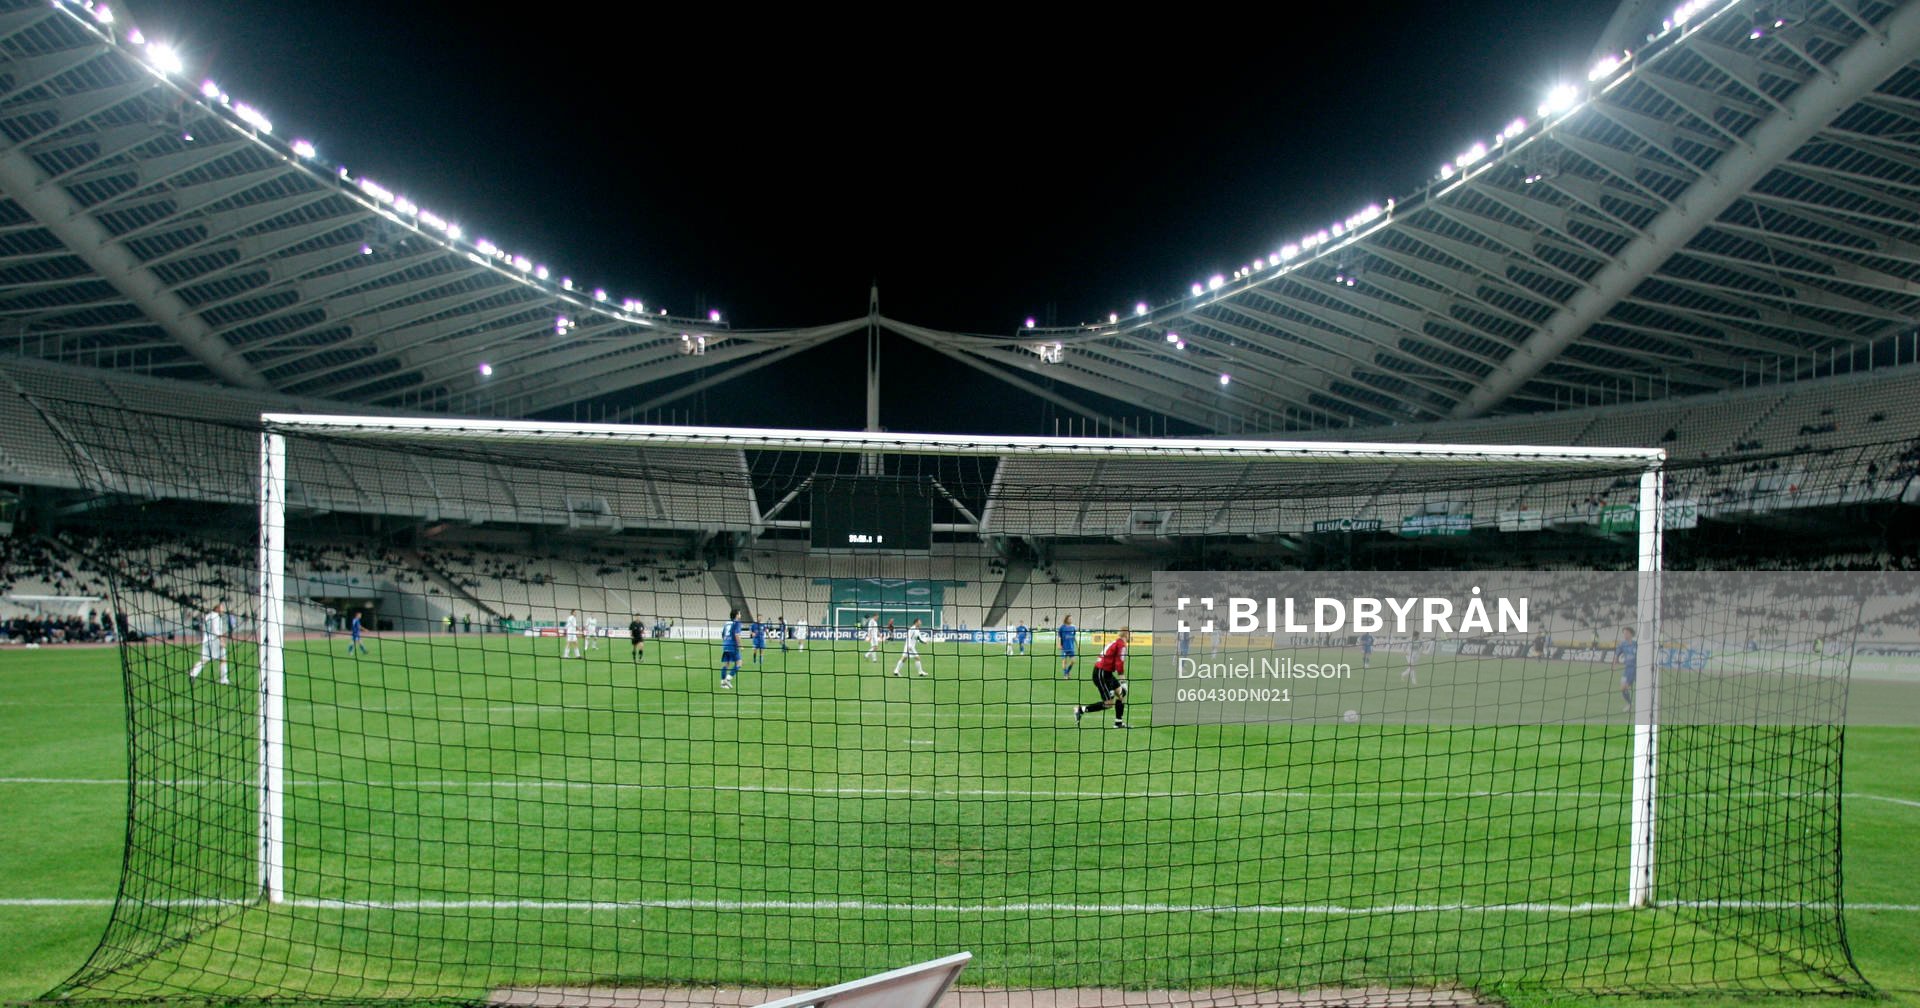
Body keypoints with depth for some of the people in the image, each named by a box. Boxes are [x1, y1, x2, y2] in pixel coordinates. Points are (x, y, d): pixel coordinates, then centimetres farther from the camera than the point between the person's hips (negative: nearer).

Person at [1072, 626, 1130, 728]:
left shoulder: (1114, 641, 15)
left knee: (1121, 693, 11)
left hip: (1106, 673, 10)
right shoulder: (1121, 644, -13)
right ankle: (1081, 710, 0)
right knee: (1109, 703, -5)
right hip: (1101, 674, -10)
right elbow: (1119, 663, -19)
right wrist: (1123, 681, -14)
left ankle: (1119, 722, 16)